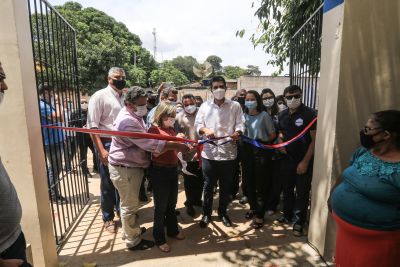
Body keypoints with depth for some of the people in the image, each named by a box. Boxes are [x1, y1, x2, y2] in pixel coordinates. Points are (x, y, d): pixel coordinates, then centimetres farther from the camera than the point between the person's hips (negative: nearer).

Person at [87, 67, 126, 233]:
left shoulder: (125, 97, 9)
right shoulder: (99, 96, -7)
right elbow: (93, 126, -12)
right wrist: (101, 150, -18)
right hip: (107, 144, -5)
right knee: (108, 184, 8)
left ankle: (121, 209, 40)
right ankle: (108, 218, 28)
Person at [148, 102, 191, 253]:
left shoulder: (171, 130, 10)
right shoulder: (154, 130, -12)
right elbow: (156, 152, -23)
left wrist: (187, 146, 0)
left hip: (173, 169, 7)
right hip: (159, 171, -7)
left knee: (172, 203, 20)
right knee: (161, 206, 7)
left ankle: (173, 230, 40)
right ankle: (159, 238, 25)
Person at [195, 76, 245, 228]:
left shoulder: (235, 106, 4)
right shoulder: (205, 106, 7)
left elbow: (240, 124, -2)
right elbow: (197, 124, 4)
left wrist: (238, 132, -24)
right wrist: (205, 129, -18)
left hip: (228, 153, 0)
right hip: (209, 153, 0)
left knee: (226, 186, 14)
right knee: (208, 186, 11)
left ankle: (222, 212, 34)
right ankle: (206, 214, 30)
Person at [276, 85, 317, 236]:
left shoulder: (309, 114, -12)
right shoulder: (282, 115, 6)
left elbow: (315, 140, -13)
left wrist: (305, 161, -16)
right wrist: (280, 143, -4)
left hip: (304, 161, -5)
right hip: (287, 159, 6)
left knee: (302, 192, 6)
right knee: (287, 189, 17)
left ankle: (299, 221, 22)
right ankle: (288, 215, 36)